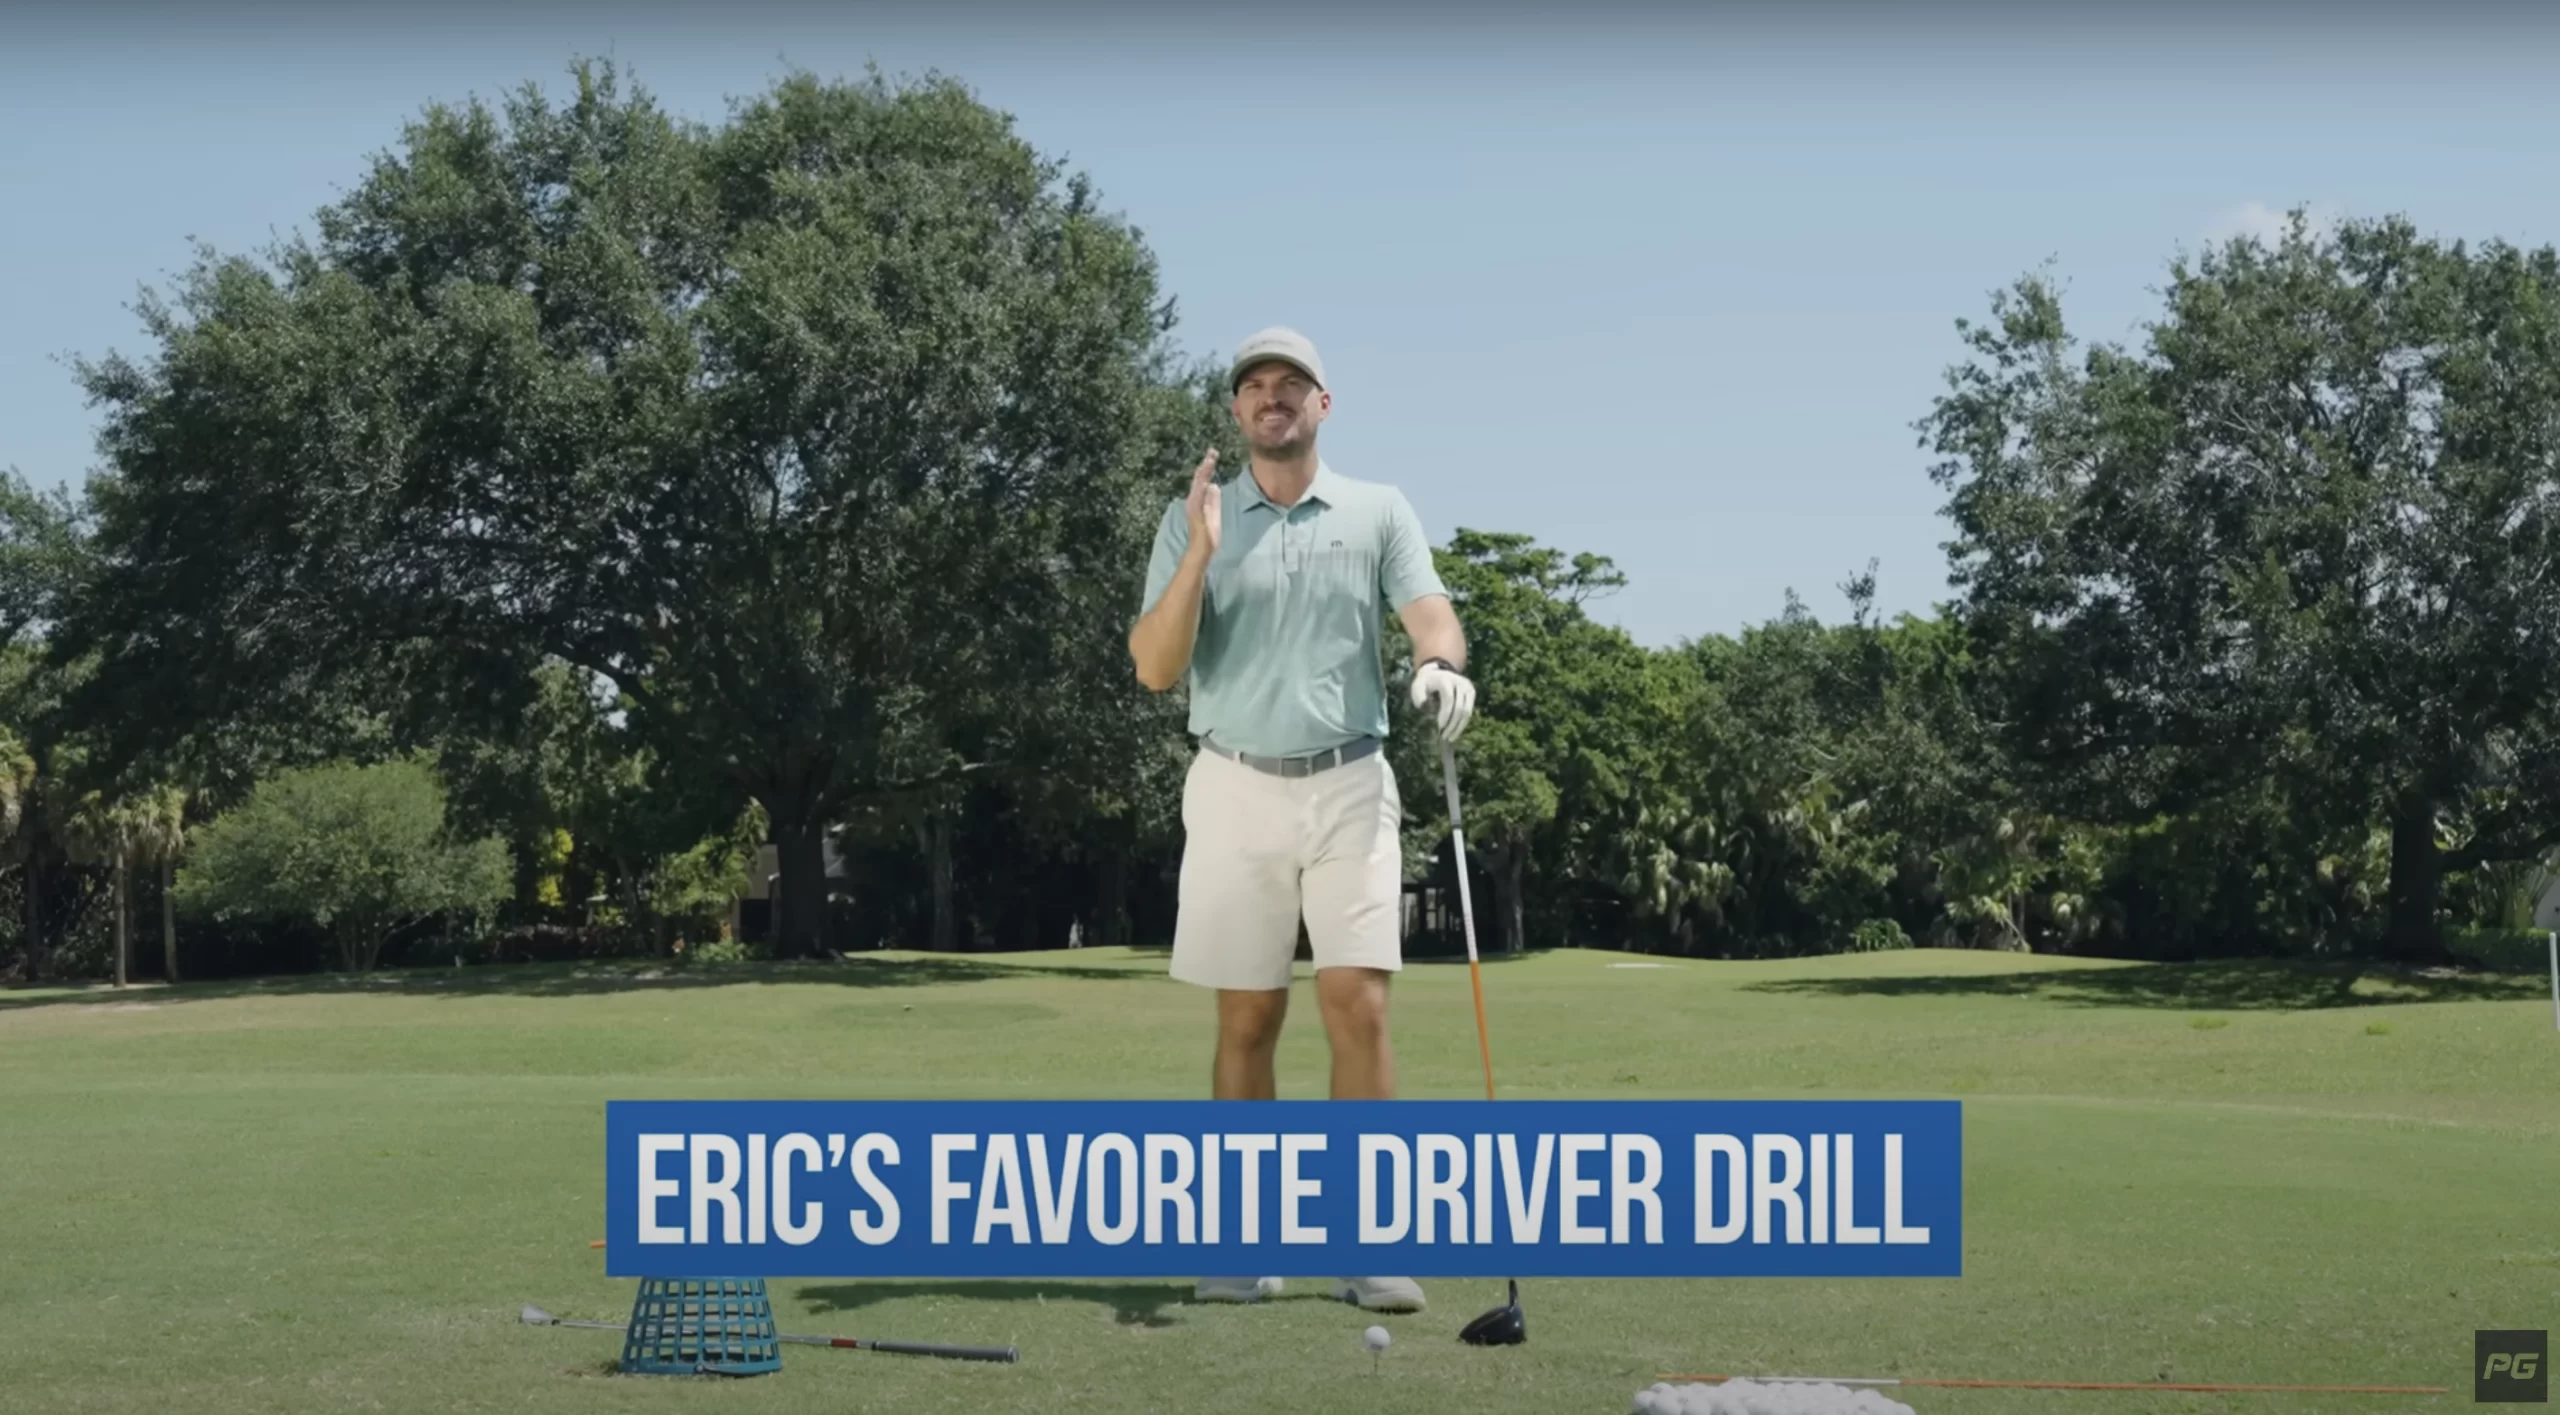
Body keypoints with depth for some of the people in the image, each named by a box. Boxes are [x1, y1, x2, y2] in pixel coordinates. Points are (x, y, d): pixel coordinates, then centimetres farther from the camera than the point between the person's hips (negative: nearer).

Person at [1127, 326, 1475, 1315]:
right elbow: (1155, 669, -2)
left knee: (1358, 1006, -8)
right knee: (1248, 1018, 4)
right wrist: (1200, 555, -15)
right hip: (1235, 789, 0)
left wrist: (1442, 664, -32)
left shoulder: (1380, 511, 7)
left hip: (1349, 787, 0)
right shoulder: (1193, 520, 6)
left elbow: (1428, 612, -9)